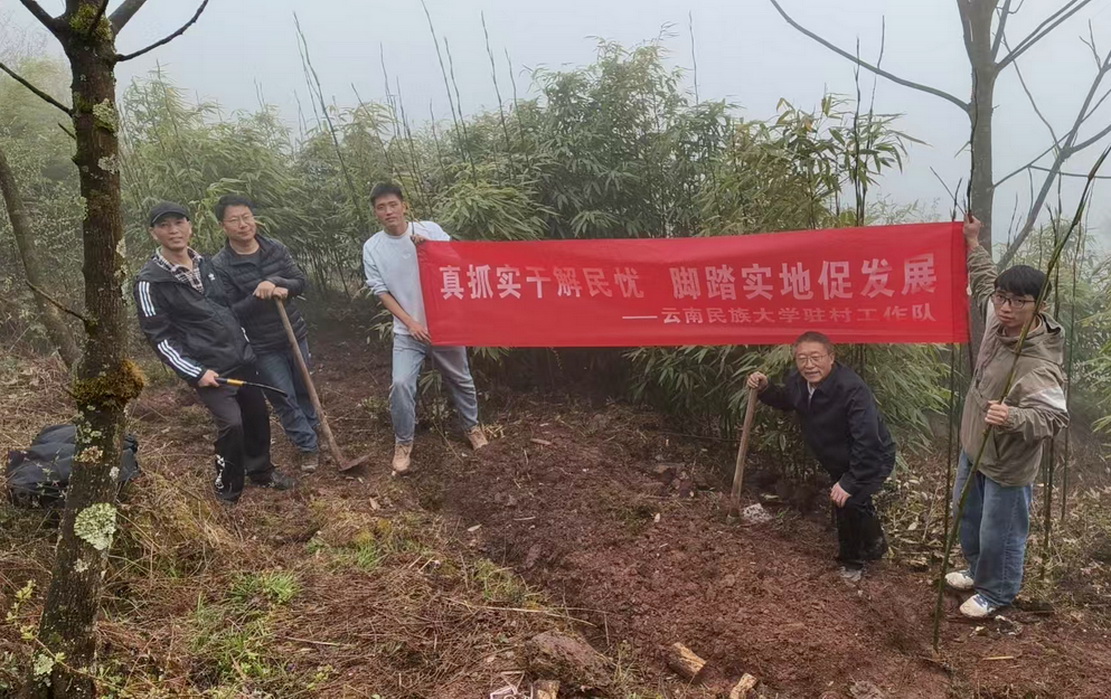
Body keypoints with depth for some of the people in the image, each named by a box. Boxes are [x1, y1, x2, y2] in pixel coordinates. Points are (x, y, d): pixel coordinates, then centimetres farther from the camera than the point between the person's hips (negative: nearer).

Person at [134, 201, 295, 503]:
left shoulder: (204, 263, 7)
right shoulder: (150, 282, -12)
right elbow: (159, 337, -12)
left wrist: (246, 344, 19)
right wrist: (195, 372, -17)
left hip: (242, 358, 7)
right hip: (209, 368, -6)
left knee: (257, 415, 13)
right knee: (231, 423, -14)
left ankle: (260, 471, 36)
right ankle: (227, 489, 8)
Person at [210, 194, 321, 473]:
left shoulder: (276, 249, -3)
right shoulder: (220, 265, -14)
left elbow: (301, 282, -4)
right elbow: (230, 311, -16)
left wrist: (277, 284, -24)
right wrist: (262, 296, -28)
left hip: (295, 334, 4)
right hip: (262, 346, -4)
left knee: (304, 389, 20)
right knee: (283, 398, 3)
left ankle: (313, 431, 42)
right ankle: (308, 446, 18)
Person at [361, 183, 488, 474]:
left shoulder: (430, 229, -6)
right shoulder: (372, 248, -4)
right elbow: (382, 292, -3)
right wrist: (410, 323, -12)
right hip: (407, 331, 0)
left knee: (460, 379, 14)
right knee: (401, 384, -14)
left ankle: (472, 426, 39)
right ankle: (403, 442, 7)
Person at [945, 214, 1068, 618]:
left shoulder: (1038, 364, -35)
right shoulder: (999, 320, -11)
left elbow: (1054, 416, -41)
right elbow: (984, 285, 10)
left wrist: (1012, 417, -59)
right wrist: (973, 245, 15)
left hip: (1007, 464, -8)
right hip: (975, 447, 9)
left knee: (999, 532, 12)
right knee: (967, 514, 27)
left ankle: (998, 592, 38)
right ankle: (979, 570, 52)